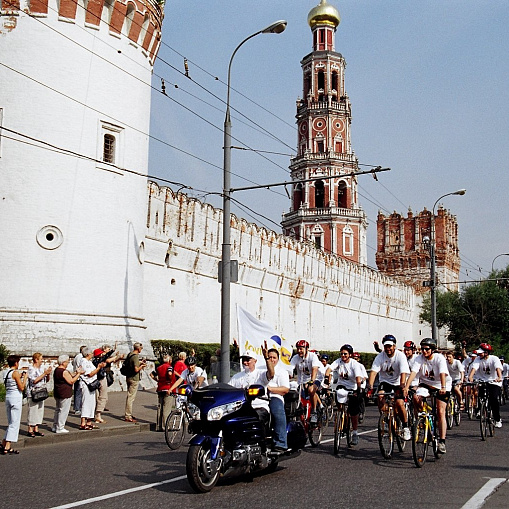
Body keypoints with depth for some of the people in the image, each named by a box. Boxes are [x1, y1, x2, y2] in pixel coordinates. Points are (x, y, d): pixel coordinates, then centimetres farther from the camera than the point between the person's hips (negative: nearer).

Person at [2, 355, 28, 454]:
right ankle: (7, 448, -4)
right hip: (16, 398, -8)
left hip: (8, 397, 8)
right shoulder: (15, 373, -13)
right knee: (15, 423, -3)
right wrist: (25, 377, -2)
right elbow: (22, 387, -13)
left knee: (10, 423, 18)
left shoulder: (7, 373, 10)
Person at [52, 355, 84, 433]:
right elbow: (71, 381, -18)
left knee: (58, 410, 19)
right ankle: (60, 428, 0)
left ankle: (55, 426, 25)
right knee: (63, 411, -2)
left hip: (57, 394, 10)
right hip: (65, 394, -10)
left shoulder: (56, 370, 10)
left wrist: (76, 373, 12)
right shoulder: (64, 372, -20)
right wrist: (78, 374, -11)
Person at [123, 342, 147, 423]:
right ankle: (128, 416, -2)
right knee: (131, 397, -5)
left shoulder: (129, 355, 9)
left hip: (128, 378, 10)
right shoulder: (136, 357, -19)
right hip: (134, 379, -10)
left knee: (129, 397, 19)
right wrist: (142, 366, -6)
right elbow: (136, 369, -25)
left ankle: (128, 414, 28)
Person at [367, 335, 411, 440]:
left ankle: (406, 428, -2)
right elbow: (373, 371, -21)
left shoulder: (400, 356, -16)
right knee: (380, 396, -27)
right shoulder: (380, 357, -11)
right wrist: (369, 385, -37)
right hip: (385, 381, 2)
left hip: (397, 382, -2)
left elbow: (403, 373, -26)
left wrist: (402, 386, -42)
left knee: (399, 403, -22)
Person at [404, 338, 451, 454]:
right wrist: (406, 387, -38)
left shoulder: (440, 358, -18)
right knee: (416, 398, -27)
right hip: (426, 383, 3)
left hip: (441, 385, -3)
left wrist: (443, 388, -49)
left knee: (440, 412, -12)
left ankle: (442, 442, -7)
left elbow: (442, 374, -32)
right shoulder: (419, 358, -11)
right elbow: (413, 372, -24)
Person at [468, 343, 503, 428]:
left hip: (494, 382, -3)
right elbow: (474, 368, -21)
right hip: (482, 381, 3)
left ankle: (497, 420, -3)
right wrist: (470, 377, -39)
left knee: (494, 399, -18)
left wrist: (499, 378, -49)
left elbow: (498, 369, -29)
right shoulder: (478, 359, -6)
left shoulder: (494, 359, -13)